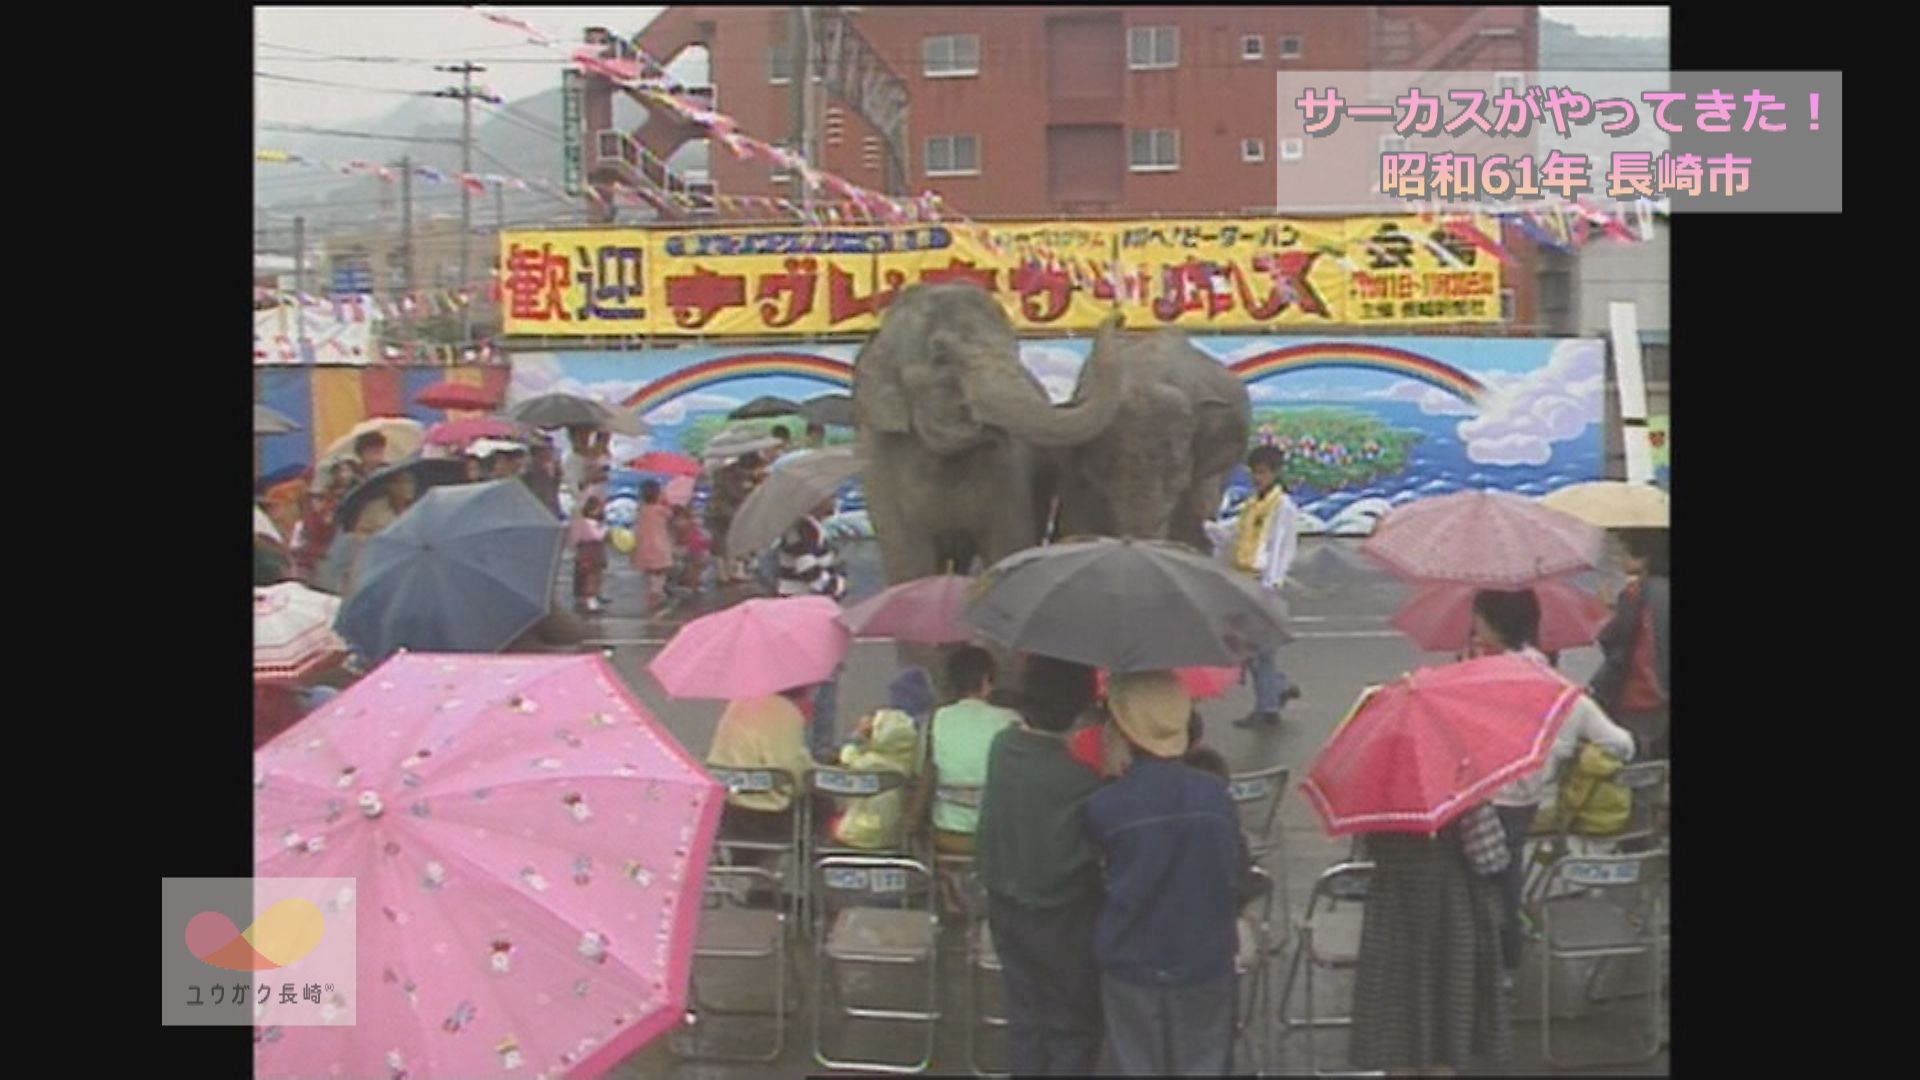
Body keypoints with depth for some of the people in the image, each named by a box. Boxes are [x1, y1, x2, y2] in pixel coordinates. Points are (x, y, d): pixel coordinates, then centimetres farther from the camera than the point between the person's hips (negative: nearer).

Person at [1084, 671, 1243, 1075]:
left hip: (1131, 964, -1)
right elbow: (1234, 877, -1)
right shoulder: (1214, 795, -11)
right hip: (1205, 964, 1)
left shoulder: (1104, 805, -17)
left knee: (1138, 1067, 12)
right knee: (1204, 1066, 13)